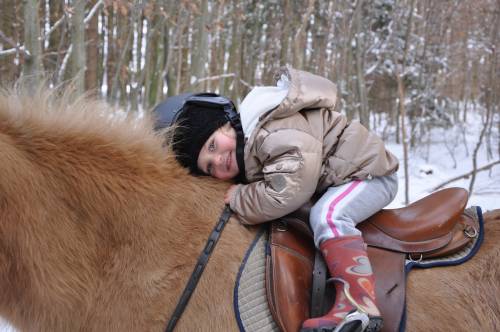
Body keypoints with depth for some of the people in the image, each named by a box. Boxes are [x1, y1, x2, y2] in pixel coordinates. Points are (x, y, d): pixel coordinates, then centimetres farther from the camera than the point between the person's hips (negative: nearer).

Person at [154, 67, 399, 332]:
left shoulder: (278, 134, -32)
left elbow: (287, 194, -40)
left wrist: (238, 198, -25)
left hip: (369, 171, -10)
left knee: (326, 215, -31)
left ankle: (358, 305, -38)